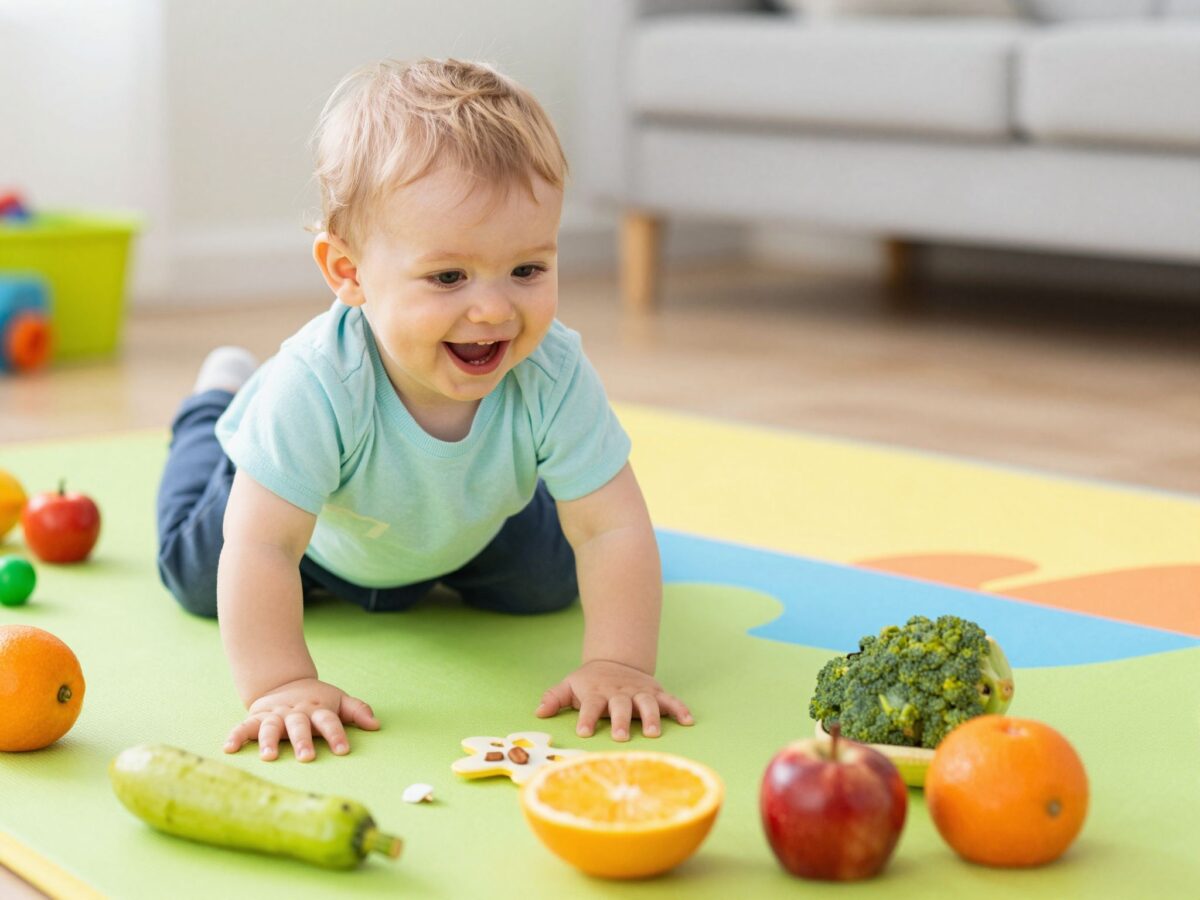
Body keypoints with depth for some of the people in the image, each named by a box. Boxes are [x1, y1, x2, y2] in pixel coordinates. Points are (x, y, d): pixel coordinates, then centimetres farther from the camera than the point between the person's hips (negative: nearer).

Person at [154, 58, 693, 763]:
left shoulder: (553, 375, -41)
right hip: (317, 531, -2)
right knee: (196, 573, 23)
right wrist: (282, 685, -52)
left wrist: (618, 665, -45)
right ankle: (222, 400, 46)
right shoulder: (316, 386, -49)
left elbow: (612, 530, -37)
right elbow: (261, 550, -46)